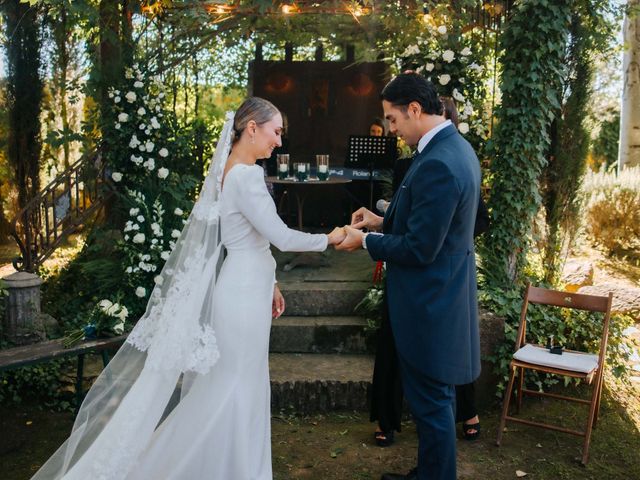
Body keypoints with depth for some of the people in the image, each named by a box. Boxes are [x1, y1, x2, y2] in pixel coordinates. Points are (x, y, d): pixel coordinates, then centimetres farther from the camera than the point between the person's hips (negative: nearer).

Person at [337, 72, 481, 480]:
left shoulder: (437, 164, -26)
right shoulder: (456, 146, 7)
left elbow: (419, 249, -24)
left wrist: (365, 241, -11)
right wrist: (385, 221, 8)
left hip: (429, 305, -11)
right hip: (444, 295, 11)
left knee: (431, 401, 6)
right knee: (436, 397, 23)